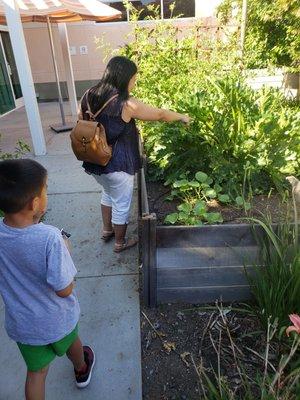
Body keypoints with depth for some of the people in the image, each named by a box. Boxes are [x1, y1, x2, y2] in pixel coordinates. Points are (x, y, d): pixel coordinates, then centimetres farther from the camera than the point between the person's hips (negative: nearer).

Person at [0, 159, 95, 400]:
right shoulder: (50, 238, -37)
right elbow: (64, 289, -27)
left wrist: (33, 221, -8)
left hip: (21, 324, 2)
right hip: (56, 319, -2)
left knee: (36, 372, 25)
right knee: (71, 343, 32)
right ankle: (82, 370, 63)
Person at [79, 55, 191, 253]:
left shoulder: (89, 96, -1)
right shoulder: (127, 104, -20)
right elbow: (160, 114, -9)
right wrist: (182, 117, 8)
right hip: (117, 165, -7)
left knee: (108, 192, 30)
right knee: (121, 204, 13)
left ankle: (107, 230, 46)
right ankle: (120, 242, 32)